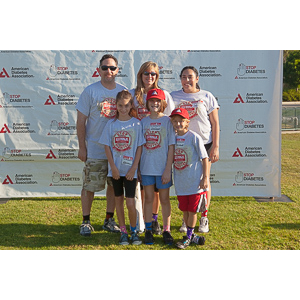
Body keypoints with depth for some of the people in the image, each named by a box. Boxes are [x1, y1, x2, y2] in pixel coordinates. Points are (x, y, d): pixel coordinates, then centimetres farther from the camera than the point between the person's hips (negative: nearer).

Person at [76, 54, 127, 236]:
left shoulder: (123, 91, 5)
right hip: (95, 150, -3)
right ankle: (86, 221, 15)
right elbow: (81, 121, -3)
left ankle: (109, 220, 24)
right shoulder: (90, 91, -4)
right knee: (89, 186, 0)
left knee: (114, 186, 10)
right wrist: (82, 147, -7)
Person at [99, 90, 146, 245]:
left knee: (130, 202, -6)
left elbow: (139, 147, -2)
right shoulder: (111, 124, 2)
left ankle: (134, 231, 14)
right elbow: (107, 146, 2)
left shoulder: (136, 123, -2)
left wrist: (134, 167, -8)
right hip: (115, 169, 2)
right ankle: (123, 232, 20)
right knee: (118, 200, 10)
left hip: (130, 169, -2)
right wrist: (113, 167, -6)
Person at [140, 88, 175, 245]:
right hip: (146, 167, 2)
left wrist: (168, 169, -10)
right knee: (148, 198, 8)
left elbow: (171, 147, -5)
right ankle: (148, 231, 18)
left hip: (163, 168, -2)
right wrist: (136, 168, 5)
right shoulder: (143, 122, 6)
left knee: (164, 199, 7)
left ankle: (166, 231, 19)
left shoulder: (167, 121, -3)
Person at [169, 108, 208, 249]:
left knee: (192, 210, 2)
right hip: (180, 183, 5)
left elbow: (204, 158, -8)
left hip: (195, 182, -5)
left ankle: (188, 237, 17)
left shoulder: (194, 137, -10)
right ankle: (192, 236, 29)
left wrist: (205, 177, -11)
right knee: (184, 210, 13)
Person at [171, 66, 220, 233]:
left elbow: (215, 123, 4)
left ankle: (204, 218, 14)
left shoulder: (206, 96, 5)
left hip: (204, 144, -1)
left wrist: (216, 146, -4)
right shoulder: (174, 97, 8)